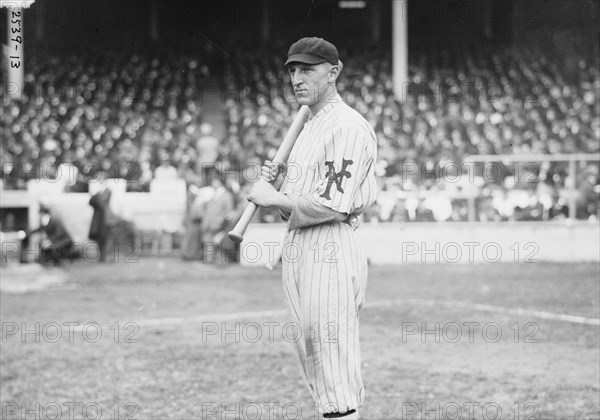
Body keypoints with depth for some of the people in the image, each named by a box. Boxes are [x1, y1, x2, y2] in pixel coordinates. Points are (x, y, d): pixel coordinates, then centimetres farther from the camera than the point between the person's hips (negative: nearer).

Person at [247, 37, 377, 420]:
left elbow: (332, 204, -20)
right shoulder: (308, 127, 21)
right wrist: (278, 185, 4)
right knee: (312, 361, 13)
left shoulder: (348, 127, -10)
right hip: (297, 252, 10)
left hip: (330, 253, -10)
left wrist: (274, 198, -10)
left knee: (337, 380, -11)